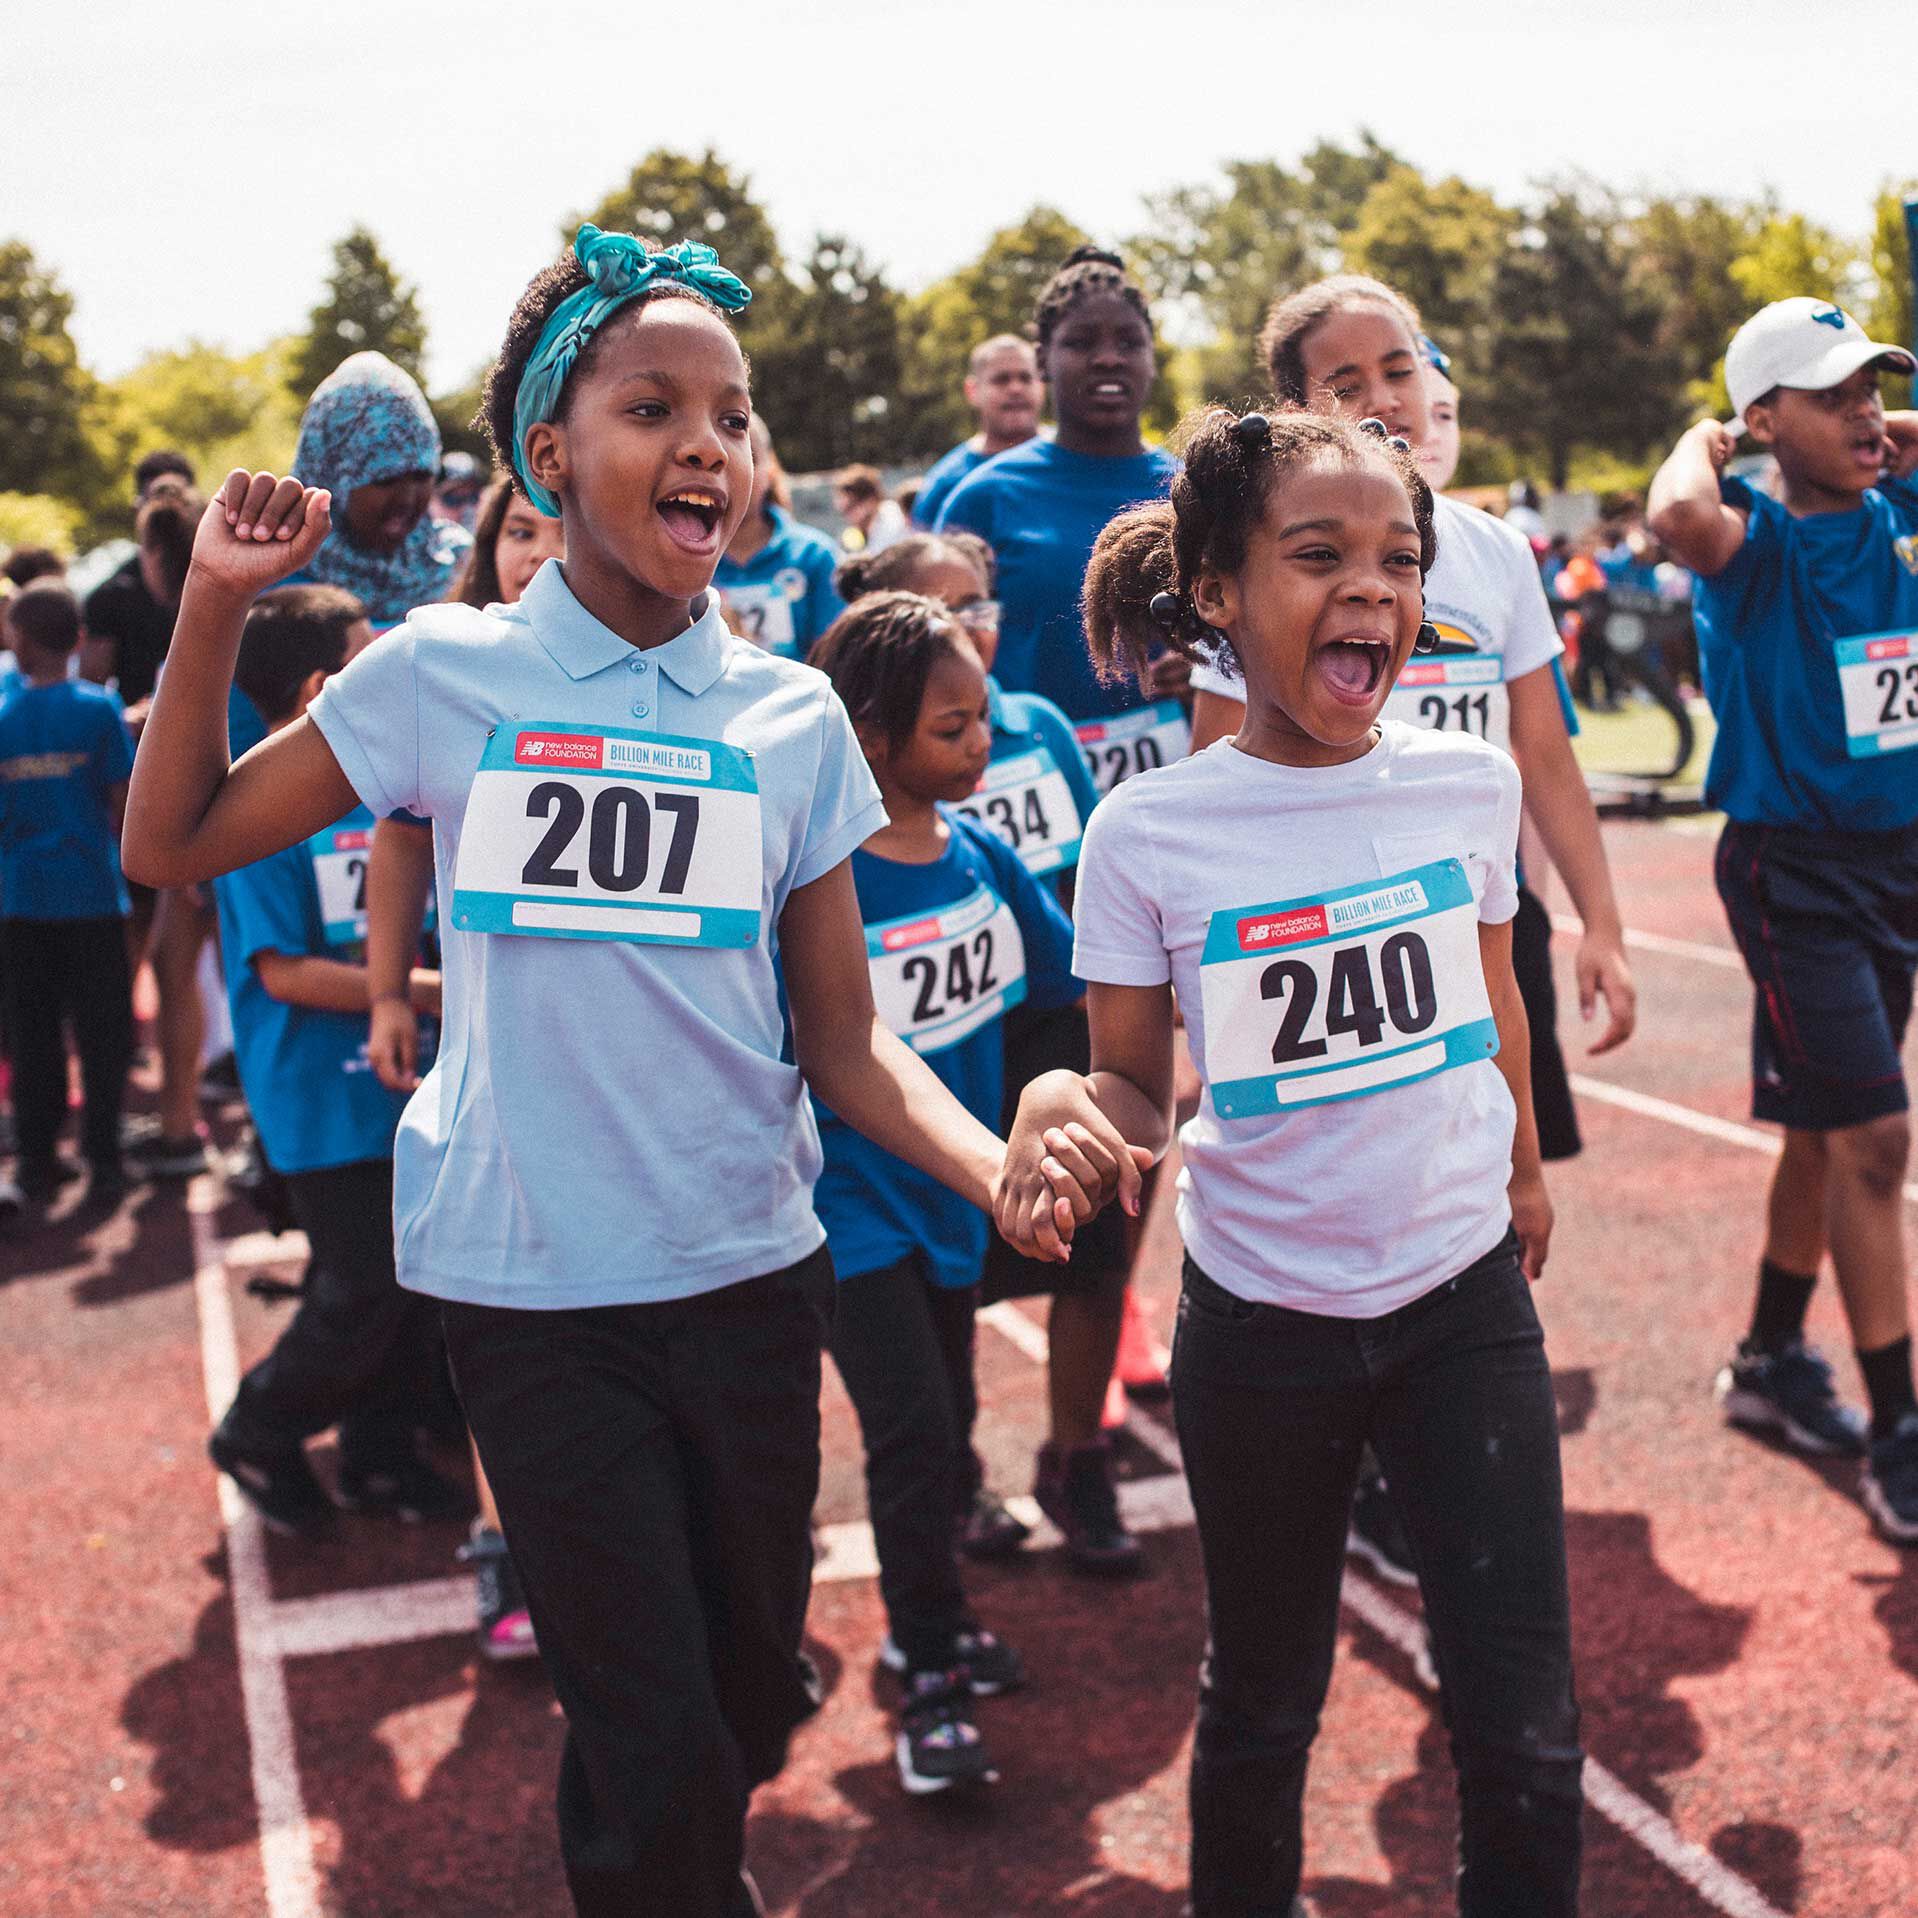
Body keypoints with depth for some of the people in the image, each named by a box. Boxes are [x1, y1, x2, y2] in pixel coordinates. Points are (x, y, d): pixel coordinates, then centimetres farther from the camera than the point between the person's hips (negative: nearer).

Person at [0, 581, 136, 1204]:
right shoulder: (99, 709, -7)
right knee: (101, 1033, 5)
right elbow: (123, 803, -6)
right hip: (90, 895, -2)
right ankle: (102, 1161, 6)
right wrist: (133, 864, 10)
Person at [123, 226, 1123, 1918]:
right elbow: (176, 844, 5)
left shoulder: (791, 716, 0)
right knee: (655, 1747, 0)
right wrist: (218, 603, -7)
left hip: (747, 1270, 3)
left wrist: (996, 1166, -16)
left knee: (753, 1703, 16)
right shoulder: (445, 673, -3)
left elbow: (845, 1039, 1)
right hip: (534, 1283, -2)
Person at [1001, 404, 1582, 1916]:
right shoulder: (1152, 831, -14)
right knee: (1264, 1704, 17)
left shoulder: (1470, 784, -7)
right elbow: (1141, 1084, -5)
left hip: (1468, 1299, 2)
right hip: (1263, 1324, -1)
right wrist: (1061, 1103, -28)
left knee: (1526, 1732, 4)